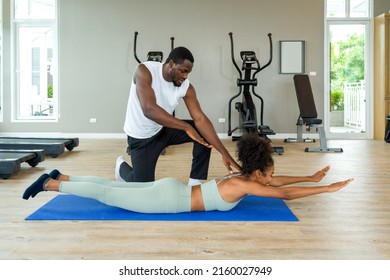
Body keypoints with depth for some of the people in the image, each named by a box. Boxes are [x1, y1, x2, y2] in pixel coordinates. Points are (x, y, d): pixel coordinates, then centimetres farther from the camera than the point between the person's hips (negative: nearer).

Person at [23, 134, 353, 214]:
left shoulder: (244, 176, 6)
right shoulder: (244, 185, -18)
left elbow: (279, 181, 19)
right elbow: (284, 193, -22)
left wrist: (312, 177, 18)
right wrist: (327, 189, -16)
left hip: (171, 189, 8)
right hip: (169, 199, -8)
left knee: (114, 187, 16)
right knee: (108, 194, 0)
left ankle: (61, 177, 25)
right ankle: (51, 184, 9)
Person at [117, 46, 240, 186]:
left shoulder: (186, 87, -16)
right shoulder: (144, 71, -28)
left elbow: (200, 119, -20)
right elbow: (149, 110, -39)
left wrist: (224, 153, -29)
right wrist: (186, 127, -41)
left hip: (164, 129, 5)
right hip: (141, 137, -4)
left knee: (203, 132, -13)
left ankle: (194, 184, -2)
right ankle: (122, 166, 30)